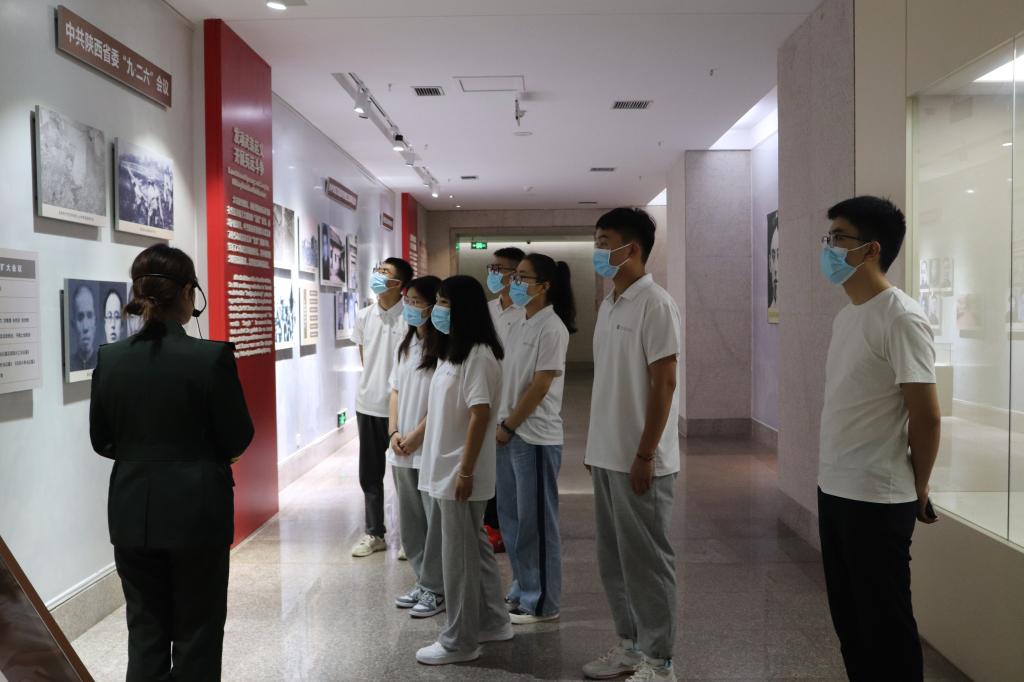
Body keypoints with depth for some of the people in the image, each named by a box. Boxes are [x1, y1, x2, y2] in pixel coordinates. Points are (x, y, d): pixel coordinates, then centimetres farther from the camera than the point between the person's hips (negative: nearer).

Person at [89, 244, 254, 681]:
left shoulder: (110, 358, -4)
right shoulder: (212, 356, -17)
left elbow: (102, 441, 6)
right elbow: (238, 439, -10)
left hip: (132, 513, 4)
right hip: (196, 512, -4)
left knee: (145, 629, 16)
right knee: (197, 631, 11)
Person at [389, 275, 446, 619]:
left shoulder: (444, 347, -12)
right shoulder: (406, 344, 12)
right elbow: (395, 391, 14)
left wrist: (416, 436, -14)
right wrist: (394, 433, 2)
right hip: (402, 451, 8)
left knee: (435, 521, 2)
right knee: (410, 521, 15)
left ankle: (435, 589, 15)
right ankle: (423, 581, 29)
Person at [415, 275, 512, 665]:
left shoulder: (478, 355, -18)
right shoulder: (455, 351, 12)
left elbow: (480, 416, -21)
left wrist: (465, 471, -22)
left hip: (461, 472, -10)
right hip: (446, 468, 10)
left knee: (459, 555, 1)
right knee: (474, 547, 18)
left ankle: (460, 641, 15)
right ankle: (492, 622, 31)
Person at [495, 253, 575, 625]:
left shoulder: (551, 327, -14)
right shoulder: (518, 326, 12)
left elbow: (540, 386, -17)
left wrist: (508, 426, -12)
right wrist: (501, 425, 6)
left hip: (535, 437, -8)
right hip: (509, 434, 8)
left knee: (536, 521, 3)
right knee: (510, 516, 16)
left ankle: (542, 603, 17)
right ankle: (522, 591, 31)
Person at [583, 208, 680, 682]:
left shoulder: (655, 305, -14)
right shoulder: (608, 306, 12)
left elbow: (664, 384, -17)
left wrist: (645, 455, -18)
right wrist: (594, 446, 16)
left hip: (639, 459, -8)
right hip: (607, 456, 9)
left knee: (646, 559, 2)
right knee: (614, 557, 16)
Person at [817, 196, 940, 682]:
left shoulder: (900, 318, -16)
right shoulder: (845, 316, 10)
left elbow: (926, 417, -14)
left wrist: (917, 490, -2)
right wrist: (832, 479, 14)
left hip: (877, 501, -8)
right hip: (833, 491, 8)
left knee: (884, 623, 6)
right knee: (849, 619, 19)